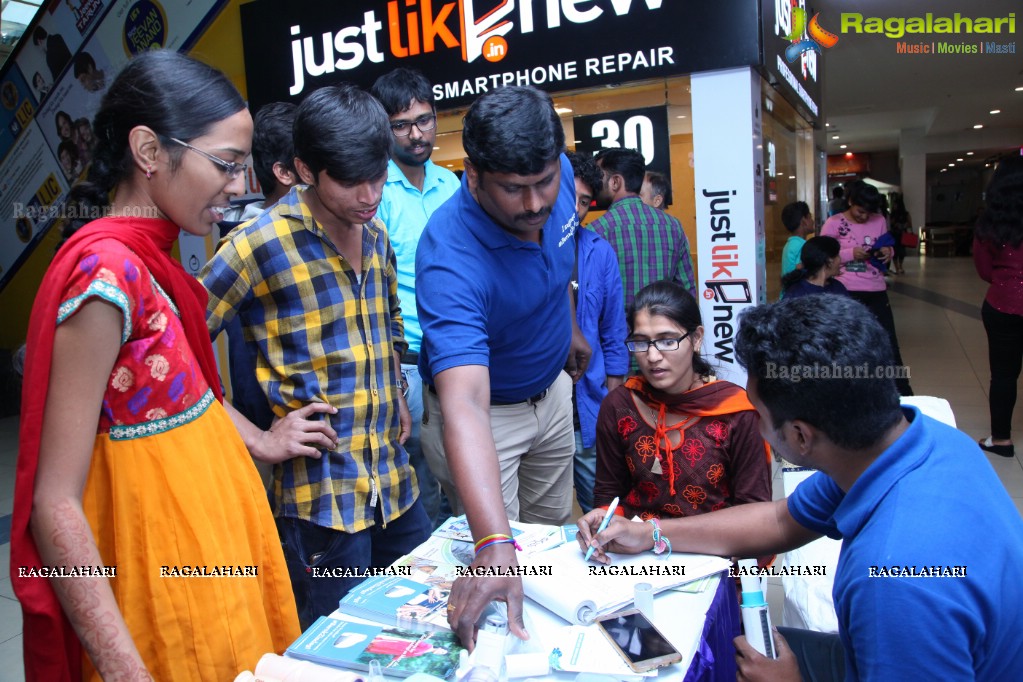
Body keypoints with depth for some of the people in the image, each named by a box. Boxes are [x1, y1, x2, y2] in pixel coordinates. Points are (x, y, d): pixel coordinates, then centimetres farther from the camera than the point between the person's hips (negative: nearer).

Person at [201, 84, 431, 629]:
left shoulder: (376, 234, 8)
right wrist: (256, 437, -14)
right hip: (321, 497, -6)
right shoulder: (261, 245, -13)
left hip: (394, 481, 7)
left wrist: (395, 395, 11)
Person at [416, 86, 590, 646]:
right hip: (483, 413, -6)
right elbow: (464, 404, -50)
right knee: (503, 547, 6)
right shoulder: (449, 259, -39)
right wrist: (494, 547, -59)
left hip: (552, 390, 7)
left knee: (552, 529, 23)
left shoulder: (557, 178, -18)